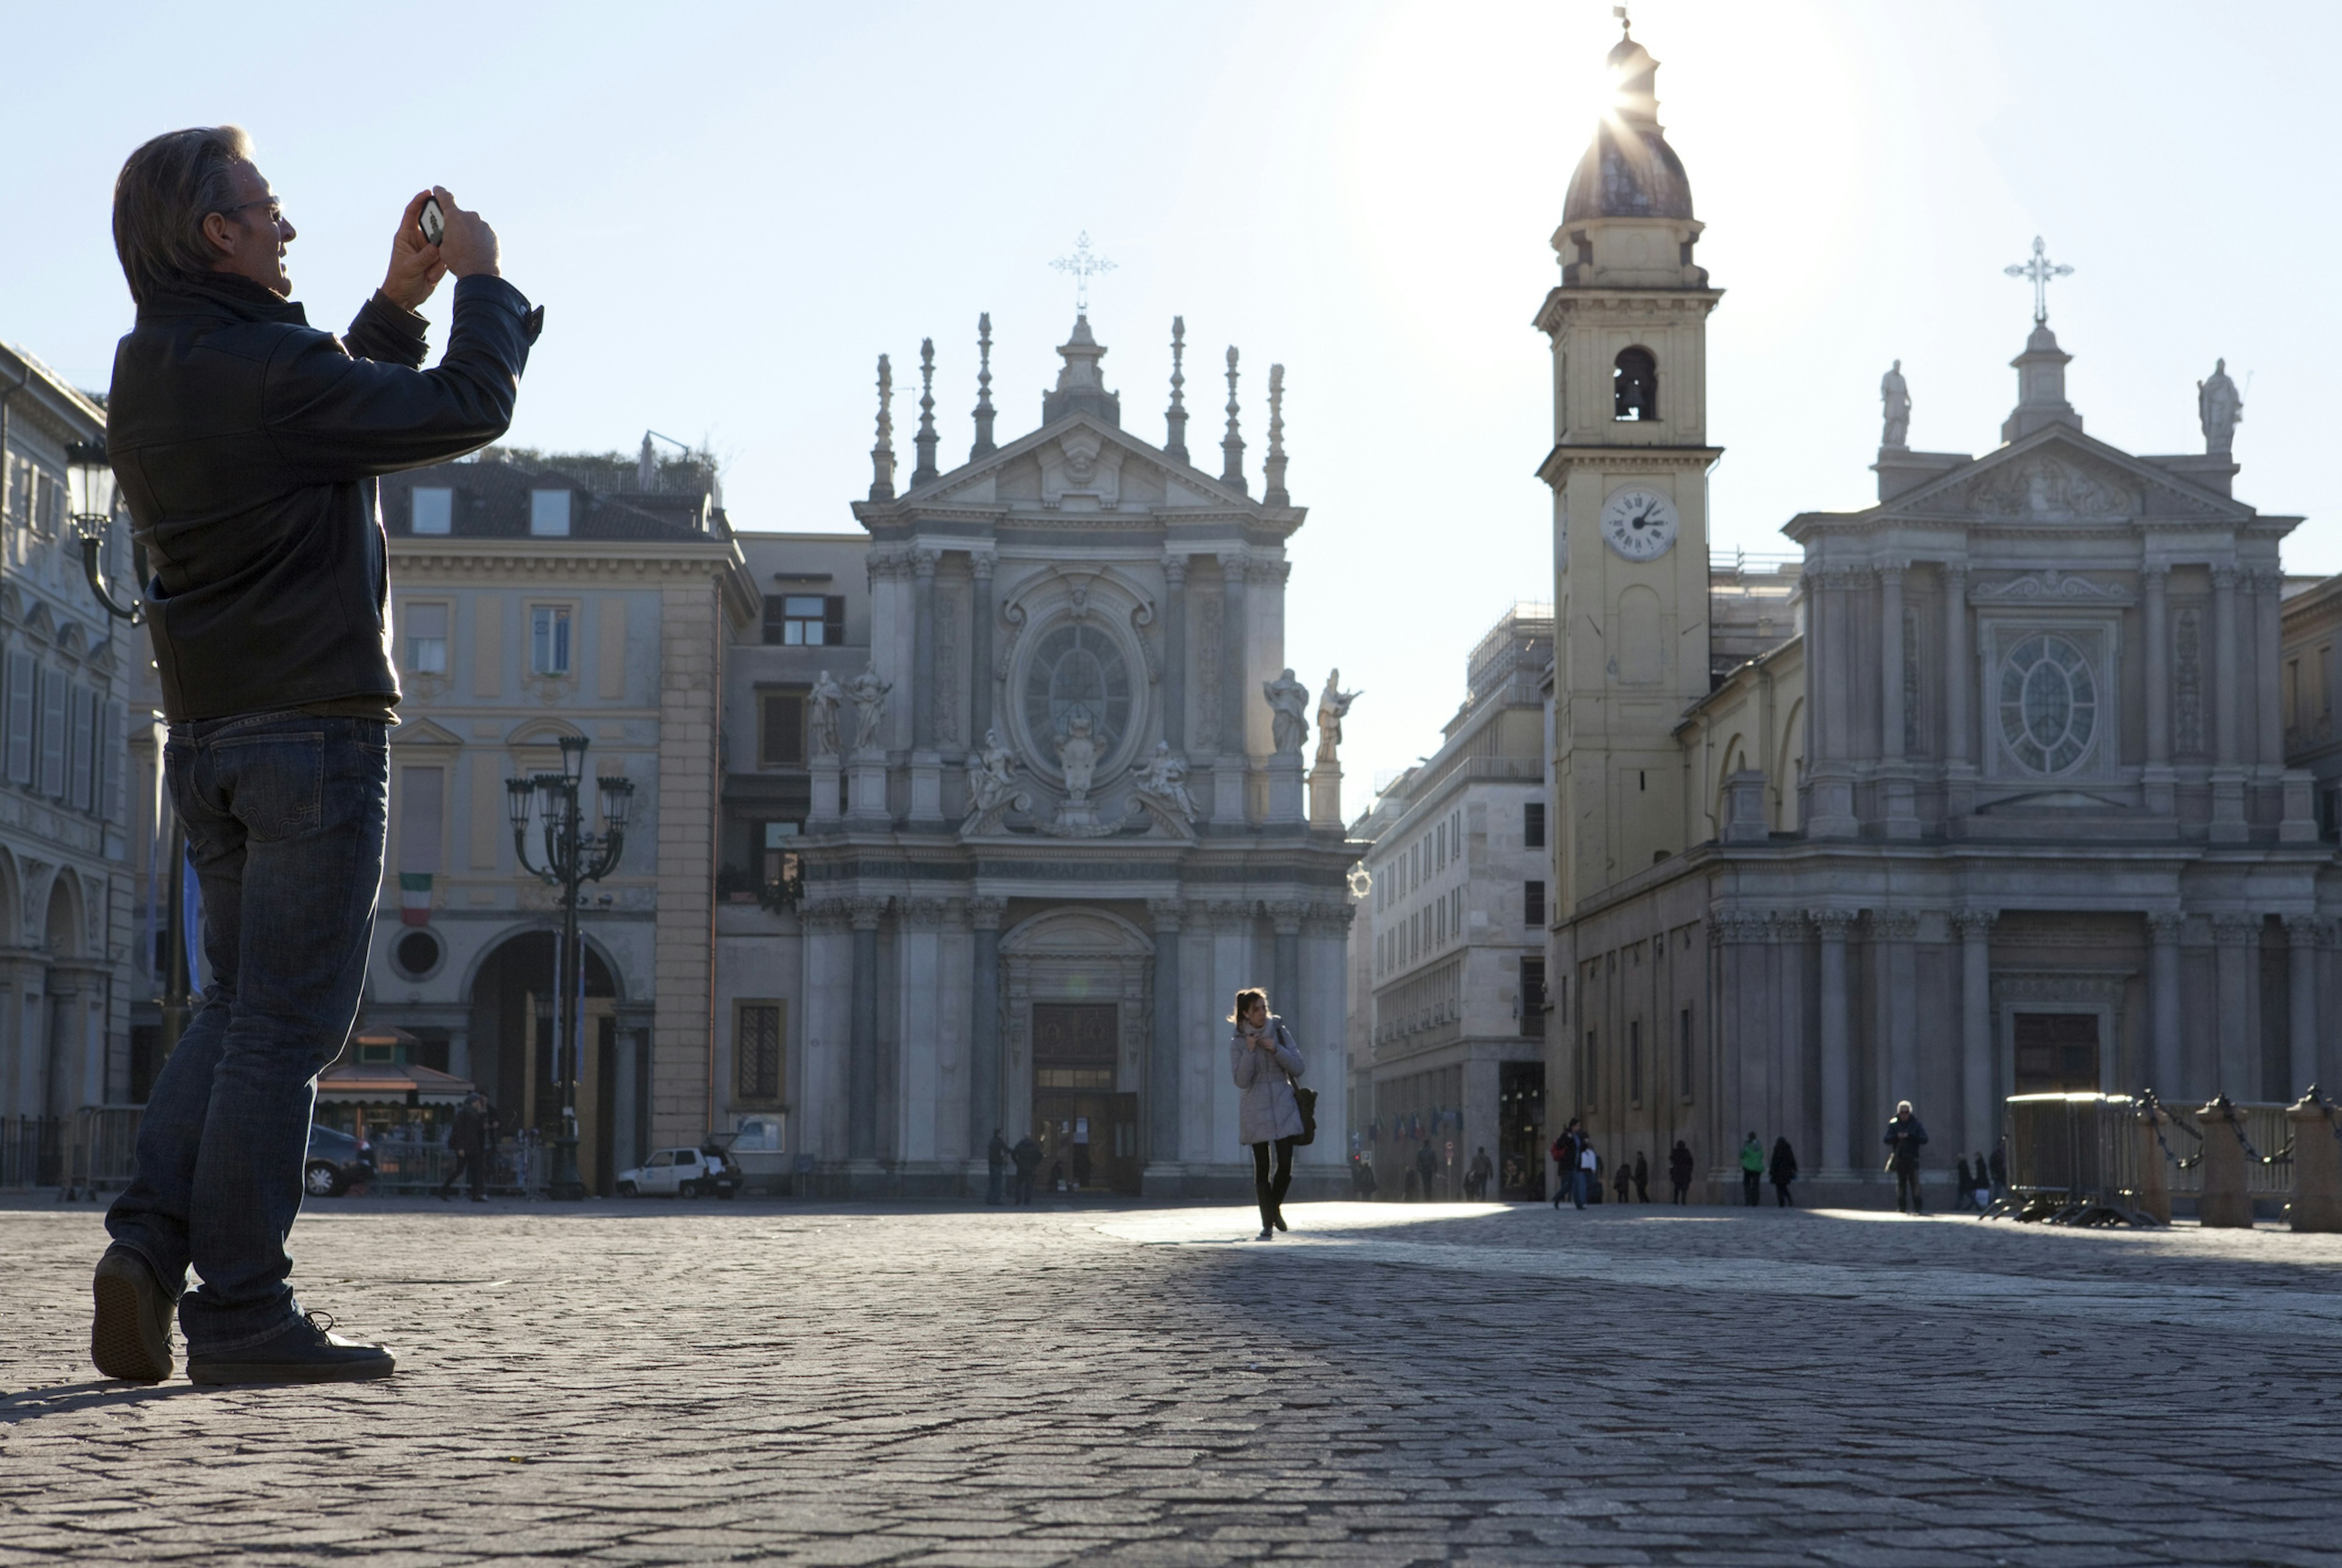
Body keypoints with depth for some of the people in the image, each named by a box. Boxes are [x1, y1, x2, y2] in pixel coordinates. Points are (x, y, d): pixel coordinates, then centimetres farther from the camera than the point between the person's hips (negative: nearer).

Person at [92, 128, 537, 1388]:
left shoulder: (147, 374, 11)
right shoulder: (265, 367, -16)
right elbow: (467, 411, -12)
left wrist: (398, 303, 21)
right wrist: (482, 281, 3)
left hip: (207, 736, 8)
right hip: (312, 728, -8)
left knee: (240, 1007, 16)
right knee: (286, 1022, -4)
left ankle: (149, 1240, 2)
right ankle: (240, 1311, -2)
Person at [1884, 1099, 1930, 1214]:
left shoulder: (1915, 1124, 3)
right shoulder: (1893, 1124, 5)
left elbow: (1924, 1139, -6)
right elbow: (1886, 1140, -1)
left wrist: (1910, 1136, -17)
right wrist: (1897, 1137, -19)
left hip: (1912, 1158, -2)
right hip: (1899, 1159, 2)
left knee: (1915, 1182, -9)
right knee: (1901, 1183, 5)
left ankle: (1917, 1207, -9)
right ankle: (1901, 1207, 10)